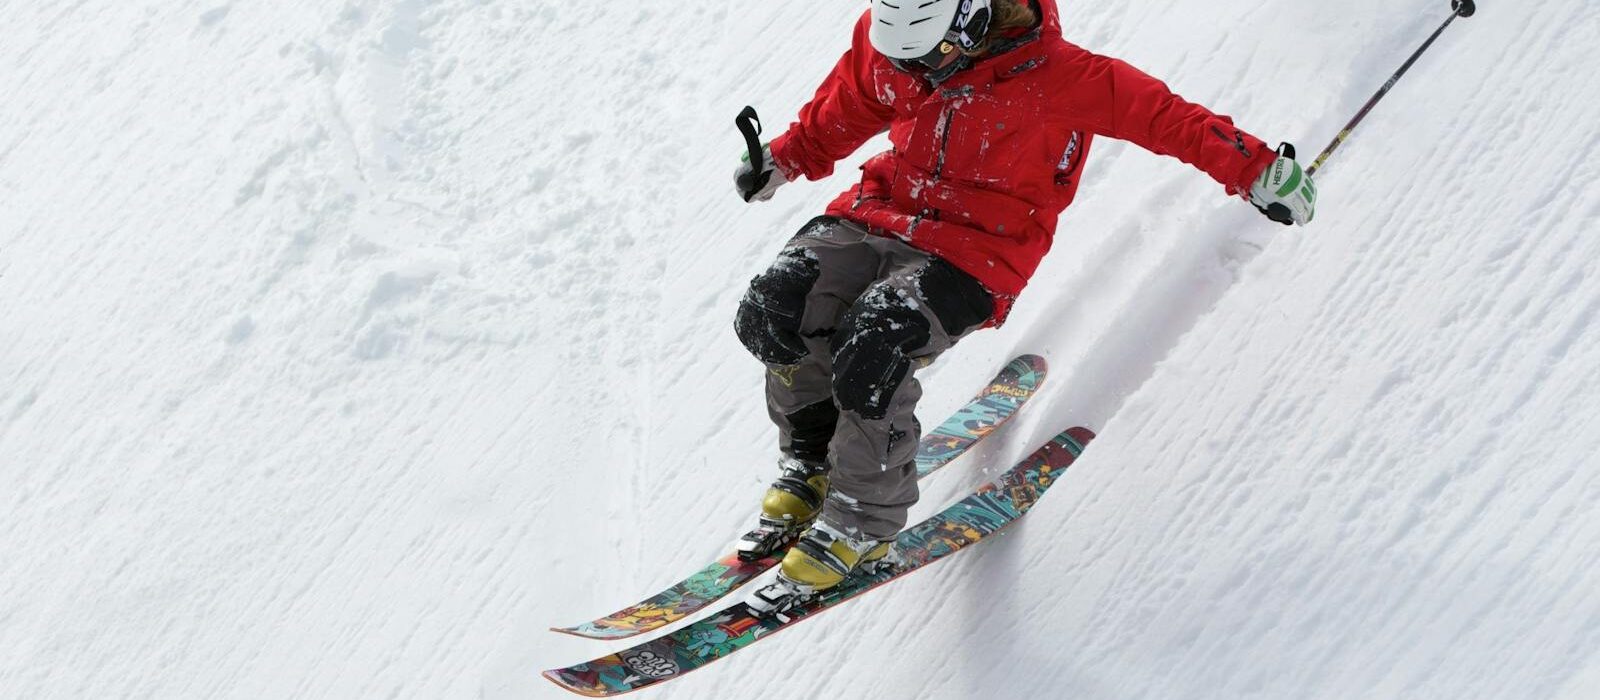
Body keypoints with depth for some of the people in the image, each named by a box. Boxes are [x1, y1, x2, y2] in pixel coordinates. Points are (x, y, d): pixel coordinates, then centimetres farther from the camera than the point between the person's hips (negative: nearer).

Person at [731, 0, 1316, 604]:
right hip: (881, 212, 5)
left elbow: (1163, 117, -12)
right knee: (776, 307, -19)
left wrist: (1255, 170, -11)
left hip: (976, 253, -5)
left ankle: (863, 523, -8)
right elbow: (842, 113, 18)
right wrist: (785, 159, 18)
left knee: (870, 349, -30)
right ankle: (810, 463, 7)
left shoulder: (1054, 76, -18)